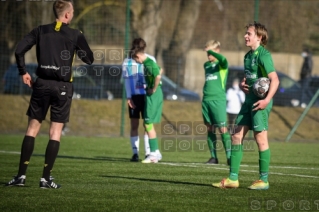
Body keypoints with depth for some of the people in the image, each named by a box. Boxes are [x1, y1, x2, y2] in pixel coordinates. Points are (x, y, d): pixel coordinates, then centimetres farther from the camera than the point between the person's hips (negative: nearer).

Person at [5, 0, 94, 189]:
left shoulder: (41, 31, 5)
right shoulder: (75, 35, -2)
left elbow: (19, 50, -1)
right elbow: (89, 59, 4)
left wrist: (23, 72, 9)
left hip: (42, 83, 2)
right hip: (62, 86, -2)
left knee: (32, 128, 8)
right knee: (56, 132, 3)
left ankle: (21, 175, 2)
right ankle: (46, 178, 0)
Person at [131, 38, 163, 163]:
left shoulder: (149, 63, -17)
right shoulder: (147, 62, 13)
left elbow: (158, 76, -32)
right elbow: (160, 70, 31)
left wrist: (154, 89, -19)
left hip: (153, 96, -10)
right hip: (150, 95, 10)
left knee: (148, 124, -5)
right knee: (147, 124, 13)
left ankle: (154, 154, -1)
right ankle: (156, 153, 17)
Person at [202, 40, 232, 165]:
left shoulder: (221, 64, -2)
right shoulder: (206, 65, 18)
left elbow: (222, 59, -26)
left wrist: (211, 51, -17)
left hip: (218, 100, -7)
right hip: (206, 99, 7)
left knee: (222, 128, -10)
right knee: (210, 129, 7)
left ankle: (229, 156, -8)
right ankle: (213, 157, 11)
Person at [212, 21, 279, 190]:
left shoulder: (263, 55, -12)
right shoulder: (248, 56, 15)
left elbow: (274, 79, -19)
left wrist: (267, 99, -28)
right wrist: (242, 84, 4)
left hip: (260, 102, -9)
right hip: (249, 100, 9)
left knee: (261, 138, -4)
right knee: (237, 136, 6)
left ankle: (264, 180, 4)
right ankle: (233, 179, 10)